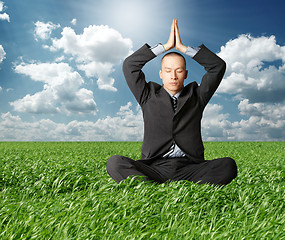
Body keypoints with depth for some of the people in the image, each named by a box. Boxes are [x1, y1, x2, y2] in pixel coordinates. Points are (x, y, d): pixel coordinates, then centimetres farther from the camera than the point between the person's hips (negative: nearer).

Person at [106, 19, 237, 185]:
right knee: (115, 163, -28)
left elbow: (218, 66, 10)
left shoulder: (196, 96, 17)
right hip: (155, 168, 0)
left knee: (229, 165, -26)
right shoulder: (149, 96, 14)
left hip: (188, 168, 1)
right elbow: (129, 65, 6)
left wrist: (183, 48, 8)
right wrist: (166, 46, 6)